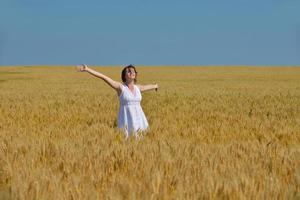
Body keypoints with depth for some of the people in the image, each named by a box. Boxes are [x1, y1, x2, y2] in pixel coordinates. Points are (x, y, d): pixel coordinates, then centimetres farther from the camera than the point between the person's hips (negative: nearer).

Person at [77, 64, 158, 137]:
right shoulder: (120, 86, -4)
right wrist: (87, 69, -15)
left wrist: (155, 86, 59)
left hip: (138, 119, 5)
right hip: (126, 120, -5)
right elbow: (103, 77, -11)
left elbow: (147, 87, 36)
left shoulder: (137, 88, 12)